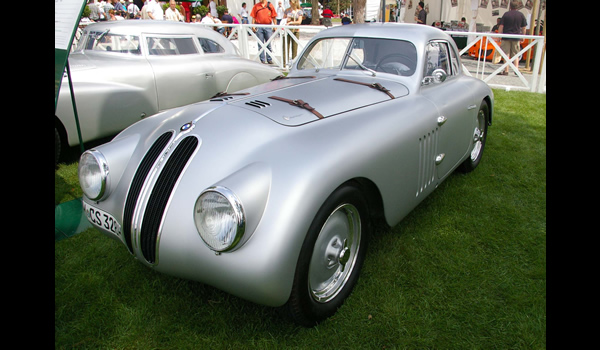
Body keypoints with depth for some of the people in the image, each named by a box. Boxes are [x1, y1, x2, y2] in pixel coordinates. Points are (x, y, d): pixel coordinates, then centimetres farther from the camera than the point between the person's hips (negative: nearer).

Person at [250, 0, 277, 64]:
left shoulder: (270, 5, 4)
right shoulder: (256, 6, 7)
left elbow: (274, 17, 4)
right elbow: (253, 17, 6)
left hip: (268, 27, -1)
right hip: (259, 27, 1)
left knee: (268, 44, 3)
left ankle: (269, 59, 10)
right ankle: (262, 60, 9)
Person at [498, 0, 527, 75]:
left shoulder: (506, 14, 0)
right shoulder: (521, 15, 5)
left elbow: (501, 26, -5)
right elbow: (524, 27, 8)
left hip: (506, 36, -2)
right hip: (516, 37, 2)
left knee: (506, 54, 0)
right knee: (515, 54, 11)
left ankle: (506, 71, -3)